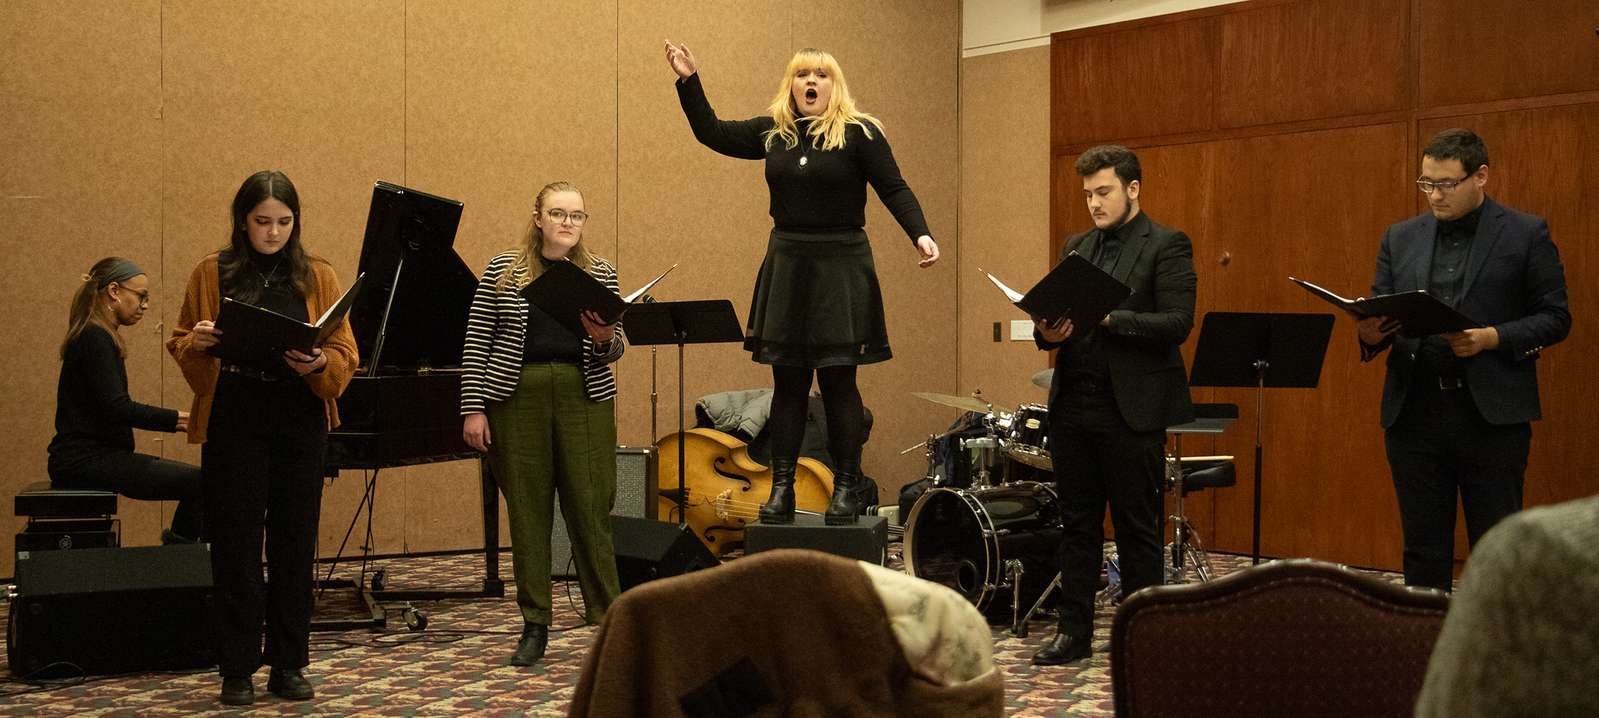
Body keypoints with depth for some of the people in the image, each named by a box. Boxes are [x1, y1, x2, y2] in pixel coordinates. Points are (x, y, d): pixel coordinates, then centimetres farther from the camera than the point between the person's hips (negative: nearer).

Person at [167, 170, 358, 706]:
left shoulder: (317, 276, 6)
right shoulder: (212, 274, 5)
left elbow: (345, 353, 2)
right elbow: (179, 342, 10)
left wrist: (318, 365, -19)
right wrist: (197, 343, -13)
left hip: (300, 420, 1)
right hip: (233, 421, -1)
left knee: (295, 541, 5)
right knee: (236, 544, 1)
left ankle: (289, 664, 16)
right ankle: (238, 668, 10)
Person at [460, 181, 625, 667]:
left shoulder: (600, 274, 10)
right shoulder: (504, 271, 4)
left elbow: (614, 351, 11)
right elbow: (476, 344, 3)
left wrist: (605, 339, -12)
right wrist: (473, 408, -4)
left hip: (584, 396, 1)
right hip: (517, 397, -1)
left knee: (590, 507, -2)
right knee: (527, 511, 4)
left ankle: (608, 616, 6)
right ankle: (535, 625, 12)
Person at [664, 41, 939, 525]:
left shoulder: (859, 134, -5)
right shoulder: (772, 133, 8)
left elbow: (894, 190, -8)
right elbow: (712, 133, 17)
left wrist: (920, 235, -23)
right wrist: (689, 81, 9)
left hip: (841, 268, -4)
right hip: (786, 267, 4)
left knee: (838, 381, -1)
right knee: (788, 381, 6)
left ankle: (847, 487, 10)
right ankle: (781, 488, 11)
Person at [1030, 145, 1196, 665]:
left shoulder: (1167, 246, -4)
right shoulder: (1077, 247, 15)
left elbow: (1177, 324, -14)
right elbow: (1056, 315, 17)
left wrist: (1109, 319, -23)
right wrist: (1048, 332, -6)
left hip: (1133, 408, -6)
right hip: (1073, 404, 6)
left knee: (1137, 529, 3)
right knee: (1077, 525, 10)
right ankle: (1074, 631, 18)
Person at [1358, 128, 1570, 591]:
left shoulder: (1526, 235, 2)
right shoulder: (1400, 239, 12)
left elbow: (1555, 318, 1)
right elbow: (1380, 316, 12)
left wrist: (1493, 338, -15)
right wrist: (1369, 332, -11)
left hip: (1492, 414, -3)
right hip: (1414, 413, 3)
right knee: (1423, 548, 8)